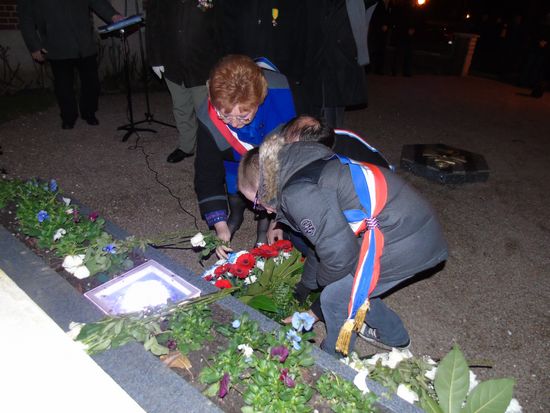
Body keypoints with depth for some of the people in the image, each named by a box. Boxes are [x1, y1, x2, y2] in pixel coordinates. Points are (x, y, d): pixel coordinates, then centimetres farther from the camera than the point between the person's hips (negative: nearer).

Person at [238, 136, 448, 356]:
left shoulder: (298, 194, -19)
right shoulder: (303, 170, 14)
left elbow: (339, 253, -18)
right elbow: (325, 237, 25)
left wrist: (322, 279, 7)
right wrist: (305, 285, 36)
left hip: (402, 241, -9)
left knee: (336, 297, 4)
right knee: (355, 285, 23)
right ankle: (394, 336, 47)